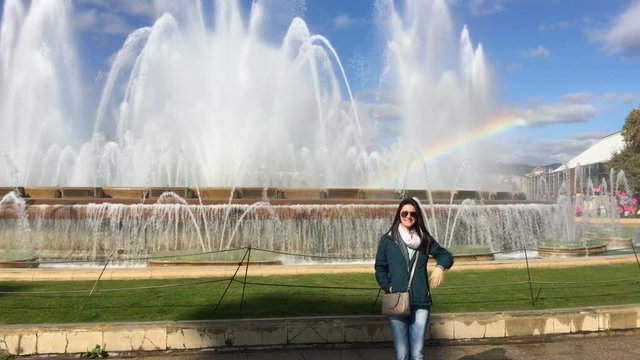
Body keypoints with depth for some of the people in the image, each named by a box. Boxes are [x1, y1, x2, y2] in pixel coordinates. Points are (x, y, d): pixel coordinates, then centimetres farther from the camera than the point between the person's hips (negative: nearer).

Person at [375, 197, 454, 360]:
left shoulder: (424, 239, 5)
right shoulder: (387, 240, 0)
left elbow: (446, 255, 14)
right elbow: (380, 268, 4)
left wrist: (440, 266, -8)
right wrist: (388, 287, -12)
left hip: (421, 303, 1)